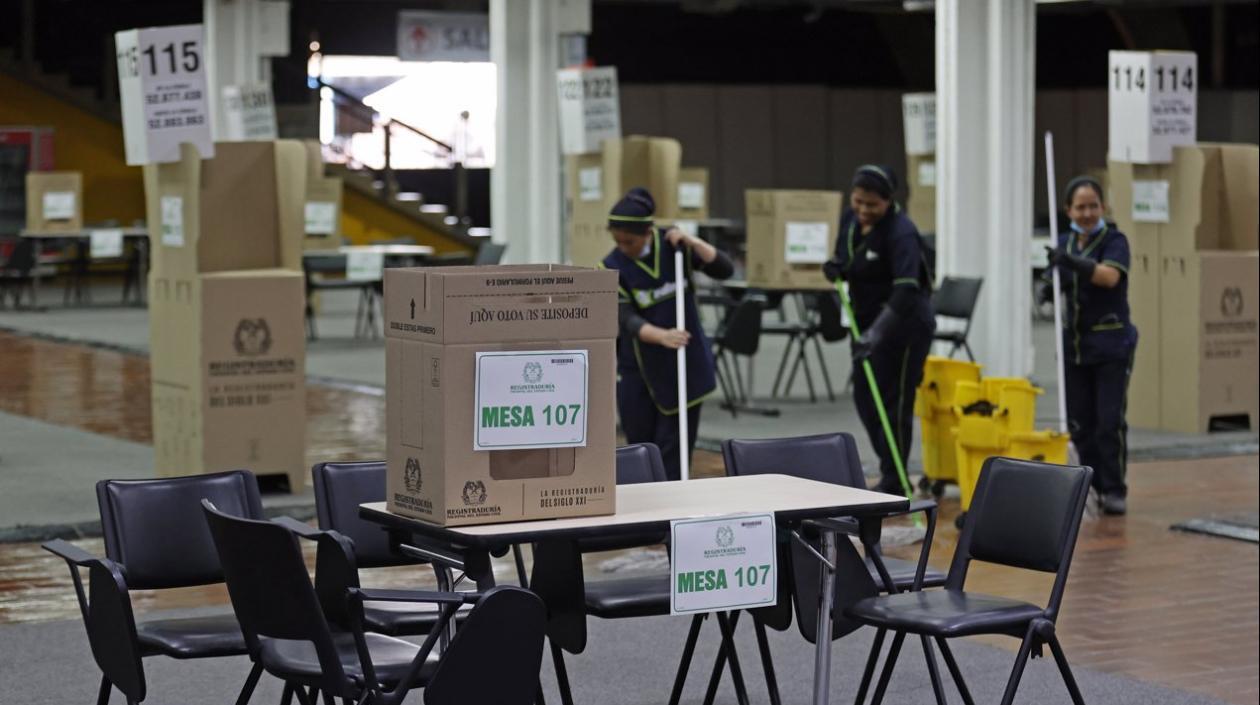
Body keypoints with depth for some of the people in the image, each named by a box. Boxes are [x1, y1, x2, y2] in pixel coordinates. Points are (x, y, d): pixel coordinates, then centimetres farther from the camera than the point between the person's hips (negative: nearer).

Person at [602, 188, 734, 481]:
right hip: (637, 368, 0)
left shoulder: (674, 245, -7)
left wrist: (691, 242, -23)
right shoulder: (612, 267, -13)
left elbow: (725, 270, -11)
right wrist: (662, 336, -43)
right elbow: (626, 318, -24)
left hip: (685, 362, 0)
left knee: (674, 447, -2)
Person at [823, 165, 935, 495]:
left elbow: (906, 289, -35)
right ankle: (890, 469, 25)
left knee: (894, 402, -4)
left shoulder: (901, 232, -24)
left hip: (905, 323, -8)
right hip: (868, 321, 8)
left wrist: (877, 332, -44)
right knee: (865, 399, 12)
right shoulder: (850, 219, 0)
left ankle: (893, 482, 7)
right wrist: (835, 267, -5)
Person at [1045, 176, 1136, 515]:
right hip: (1074, 344, 5)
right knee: (1080, 424, 6)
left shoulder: (1114, 240, -7)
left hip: (1111, 346, -5)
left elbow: (1110, 276, -26)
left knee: (1110, 421, -8)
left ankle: (1114, 491, 0)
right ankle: (1096, 487, 17)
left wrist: (1072, 262, -38)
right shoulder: (1064, 243, 9)